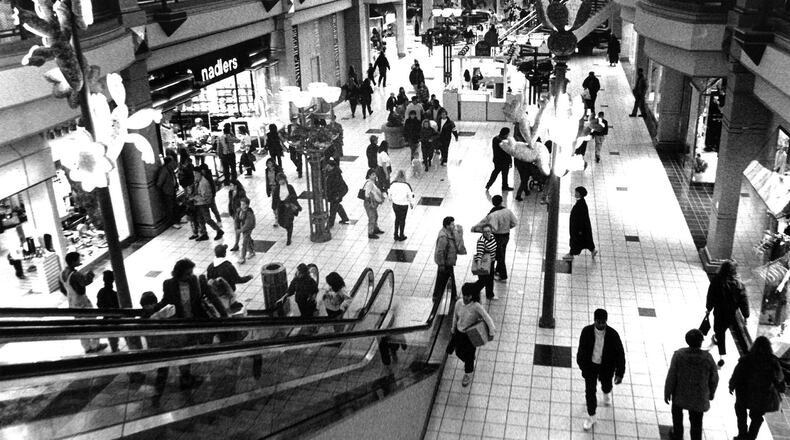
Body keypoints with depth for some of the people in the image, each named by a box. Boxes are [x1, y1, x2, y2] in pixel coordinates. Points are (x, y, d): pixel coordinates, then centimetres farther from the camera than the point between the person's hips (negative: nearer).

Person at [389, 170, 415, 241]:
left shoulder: (393, 184, -12)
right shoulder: (406, 185, -19)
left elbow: (390, 194, 1)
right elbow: (410, 196, -10)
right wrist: (412, 204, 7)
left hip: (395, 204, 3)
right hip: (403, 205, -3)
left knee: (397, 218, 21)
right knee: (402, 220, 14)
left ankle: (396, 235, 26)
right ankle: (401, 236, 24)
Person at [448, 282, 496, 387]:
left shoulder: (476, 307, -27)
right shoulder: (459, 303, -12)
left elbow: (487, 318, -25)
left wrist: (491, 332, -30)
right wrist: (453, 330, 14)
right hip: (459, 332, 5)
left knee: (469, 355, 11)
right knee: (459, 352, 20)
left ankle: (468, 375, 38)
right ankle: (469, 364, 54)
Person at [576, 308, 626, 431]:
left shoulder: (613, 335, -27)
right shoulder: (587, 331, -24)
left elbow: (620, 354, -16)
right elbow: (582, 349, -6)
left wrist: (620, 373, -13)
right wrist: (582, 365, 6)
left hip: (606, 366, 0)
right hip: (590, 365, 0)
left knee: (606, 385, 28)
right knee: (590, 391, 7)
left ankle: (607, 393, 67)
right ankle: (591, 417, 30)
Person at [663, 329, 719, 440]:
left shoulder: (678, 354, -22)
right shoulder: (707, 357, -19)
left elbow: (671, 376, -16)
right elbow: (714, 378, -5)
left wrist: (667, 393, -2)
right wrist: (711, 392, 14)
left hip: (680, 393, 0)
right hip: (699, 397, 0)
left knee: (677, 412, 28)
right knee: (696, 422, 15)